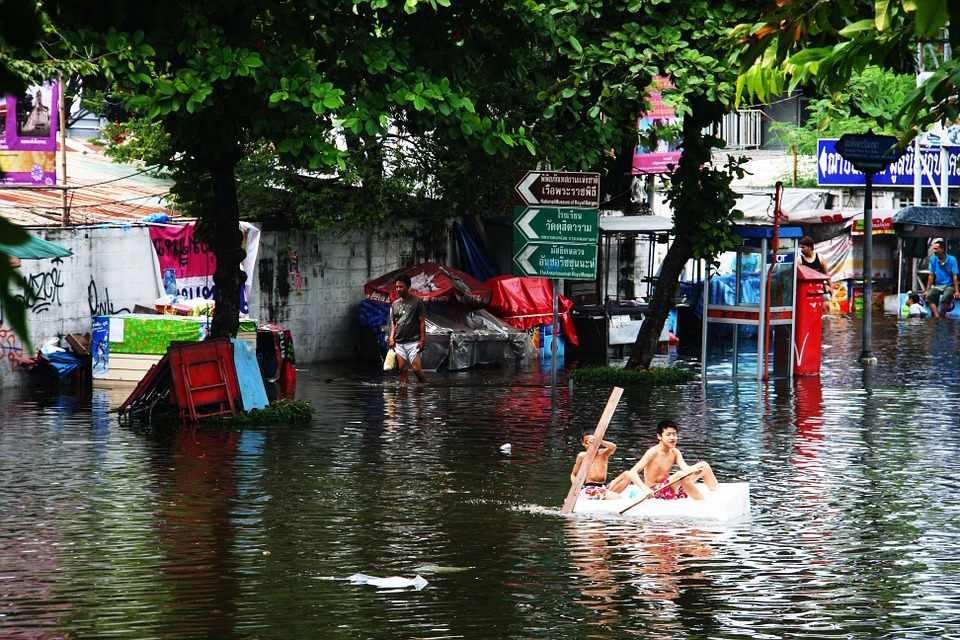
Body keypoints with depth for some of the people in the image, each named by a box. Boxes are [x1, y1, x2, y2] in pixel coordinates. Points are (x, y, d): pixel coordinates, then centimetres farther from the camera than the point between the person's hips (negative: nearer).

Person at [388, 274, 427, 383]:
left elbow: (422, 322, -3)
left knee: (416, 368, -13)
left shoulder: (417, 301, -1)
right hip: (399, 343, 5)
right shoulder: (395, 304, 13)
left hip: (413, 341, -5)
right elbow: (394, 323, 17)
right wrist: (392, 338, 2)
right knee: (402, 369, 0)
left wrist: (423, 340, -9)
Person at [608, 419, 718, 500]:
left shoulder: (675, 453, 4)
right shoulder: (653, 452, -15)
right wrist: (646, 489, -37)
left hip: (667, 487, 8)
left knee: (703, 465, 3)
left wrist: (695, 470, -36)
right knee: (680, 475, -37)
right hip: (656, 491, -8)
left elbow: (686, 469, -12)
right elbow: (633, 472, -23)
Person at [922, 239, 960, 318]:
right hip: (937, 286, 4)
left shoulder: (952, 260, -7)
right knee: (928, 296, -28)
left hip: (949, 286, -4)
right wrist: (927, 290, 1)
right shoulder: (933, 259, 4)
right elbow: (931, 276, 6)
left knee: (945, 298, -36)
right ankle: (937, 317, -37)